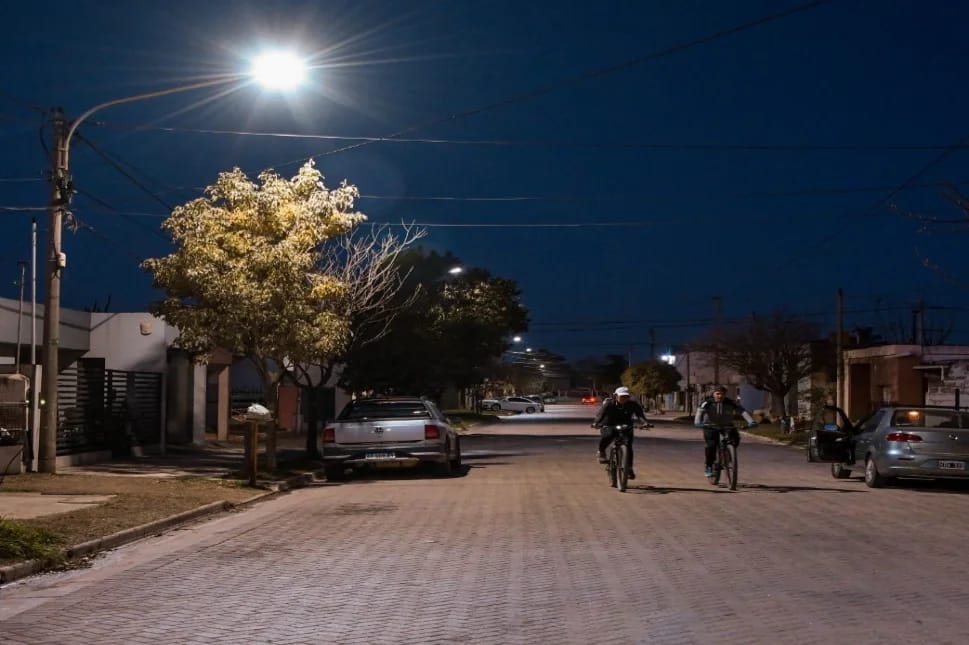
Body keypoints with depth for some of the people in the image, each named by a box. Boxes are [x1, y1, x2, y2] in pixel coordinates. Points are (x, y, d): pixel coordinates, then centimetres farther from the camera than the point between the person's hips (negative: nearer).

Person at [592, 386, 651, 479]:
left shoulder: (632, 405, -7)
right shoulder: (609, 404, -14)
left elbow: (640, 414, -20)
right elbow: (601, 413, -26)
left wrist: (646, 422, -41)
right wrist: (596, 423, -47)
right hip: (609, 426, -3)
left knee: (628, 447, -10)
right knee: (608, 435, -36)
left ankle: (629, 468, 5)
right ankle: (601, 452, -11)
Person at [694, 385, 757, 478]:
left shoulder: (731, 403, -14)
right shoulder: (707, 402, -17)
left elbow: (742, 411, -26)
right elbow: (700, 411, -33)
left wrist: (751, 421, -43)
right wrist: (698, 422, -53)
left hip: (727, 426, 2)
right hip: (711, 426, -2)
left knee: (735, 438, -22)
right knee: (711, 444, -25)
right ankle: (708, 467, -6)